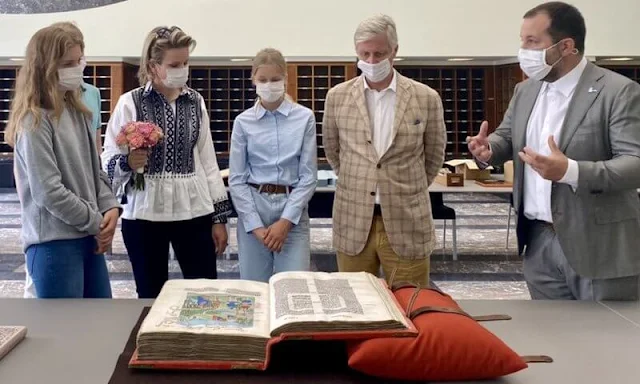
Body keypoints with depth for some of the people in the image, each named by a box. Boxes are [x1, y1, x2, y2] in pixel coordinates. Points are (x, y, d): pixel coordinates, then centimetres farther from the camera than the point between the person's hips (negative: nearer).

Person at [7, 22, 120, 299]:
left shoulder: (77, 112, 10)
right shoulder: (34, 122, -14)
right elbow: (48, 192, -19)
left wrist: (111, 207, -3)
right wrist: (96, 222, -11)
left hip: (89, 238, 8)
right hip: (53, 243, -8)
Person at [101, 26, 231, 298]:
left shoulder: (195, 102, 7)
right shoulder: (131, 103, -4)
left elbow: (208, 160, 9)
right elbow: (108, 161, -2)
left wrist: (219, 216, 7)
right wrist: (127, 162, -25)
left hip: (194, 212, 3)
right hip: (145, 215, -2)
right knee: (152, 297, 6)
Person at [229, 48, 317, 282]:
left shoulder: (305, 118, 0)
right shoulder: (243, 122, 2)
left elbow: (309, 176, -1)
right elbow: (236, 179, 2)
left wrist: (285, 221, -9)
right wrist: (256, 225, -7)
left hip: (293, 209, -1)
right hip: (253, 207, 1)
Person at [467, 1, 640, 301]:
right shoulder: (525, 91, 9)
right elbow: (506, 137, 19)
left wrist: (570, 172, -33)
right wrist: (487, 149, -6)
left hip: (598, 247, -6)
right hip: (540, 241, 6)